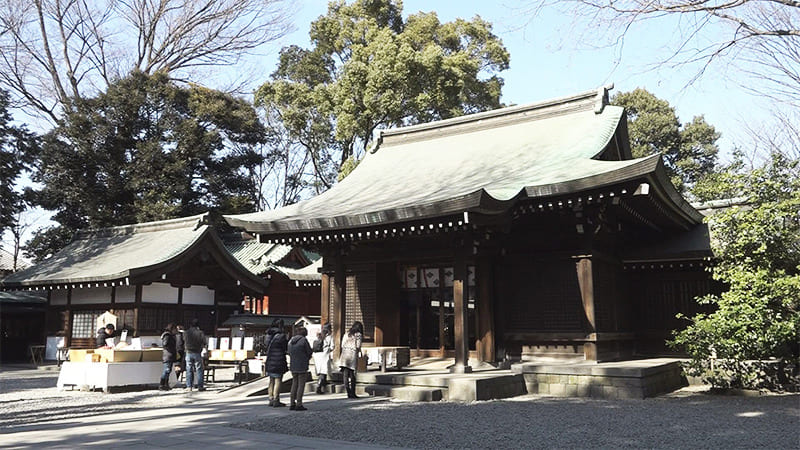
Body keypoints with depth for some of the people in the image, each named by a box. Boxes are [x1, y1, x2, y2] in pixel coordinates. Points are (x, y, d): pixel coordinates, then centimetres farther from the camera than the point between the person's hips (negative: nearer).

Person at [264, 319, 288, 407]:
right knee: (278, 380, -3)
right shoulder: (281, 336, -14)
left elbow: (268, 347, 12)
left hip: (269, 361, 7)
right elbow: (286, 347, -9)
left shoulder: (269, 335, 8)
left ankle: (271, 399, 18)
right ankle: (276, 400, -2)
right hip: (278, 361, -7)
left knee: (272, 380, 13)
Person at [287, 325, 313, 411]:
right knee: (301, 385, -1)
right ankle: (299, 404, -2)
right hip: (302, 366, -6)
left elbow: (289, 353, 12)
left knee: (294, 384, 13)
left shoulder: (291, 341, 8)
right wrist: (307, 359, 13)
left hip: (293, 366, 6)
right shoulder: (304, 340, -11)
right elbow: (309, 352, -5)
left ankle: (292, 404, 14)